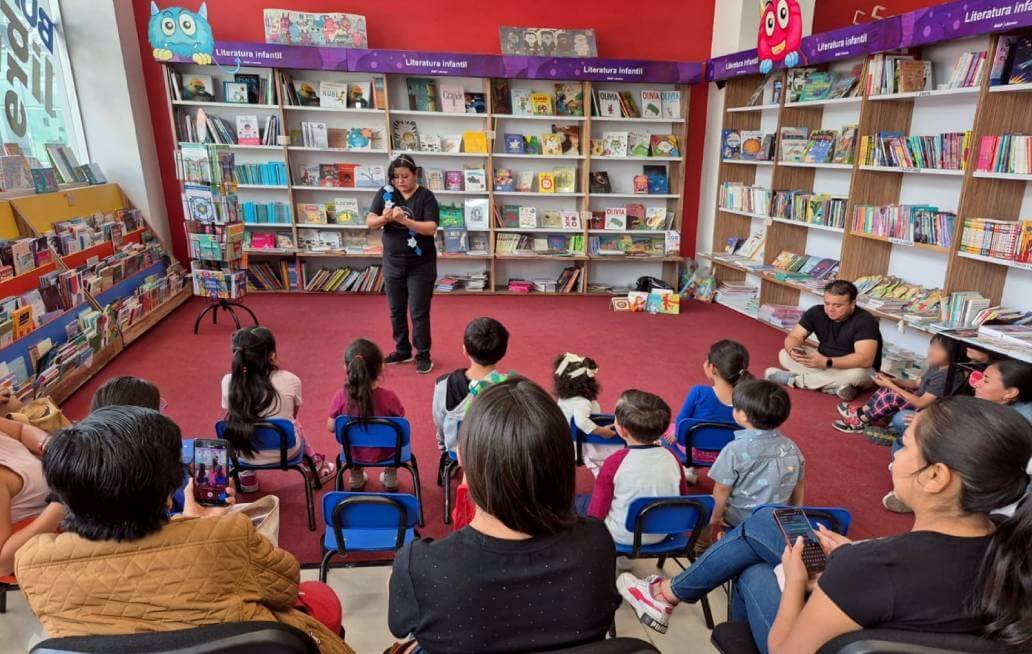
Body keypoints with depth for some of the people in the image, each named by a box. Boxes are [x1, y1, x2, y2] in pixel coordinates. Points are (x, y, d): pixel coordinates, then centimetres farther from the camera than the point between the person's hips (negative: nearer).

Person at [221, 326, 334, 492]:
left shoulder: (228, 382, -15)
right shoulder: (289, 381, -19)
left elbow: (231, 415, 4)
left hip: (244, 453, 2)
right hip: (284, 452, -1)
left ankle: (247, 476, 34)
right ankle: (315, 467, 46)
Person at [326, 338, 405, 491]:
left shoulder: (341, 397, -23)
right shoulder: (389, 397, -26)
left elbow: (331, 427, -9)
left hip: (354, 453, 1)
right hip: (384, 454, -1)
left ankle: (356, 479, 47)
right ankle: (390, 479, 41)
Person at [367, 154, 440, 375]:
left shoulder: (426, 196, -11)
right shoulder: (385, 193, -1)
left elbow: (431, 228, -21)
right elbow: (369, 223, -5)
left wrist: (404, 220, -33)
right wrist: (384, 218, -26)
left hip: (421, 265, -4)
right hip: (392, 263, 4)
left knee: (419, 312, 2)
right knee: (396, 311, 15)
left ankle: (423, 355, 15)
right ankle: (402, 350, 31)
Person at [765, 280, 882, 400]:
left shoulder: (865, 321, -25)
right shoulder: (816, 312, -10)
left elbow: (865, 359, -36)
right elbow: (793, 337, -10)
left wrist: (827, 362, -48)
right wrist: (793, 350, -36)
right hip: (823, 361, 5)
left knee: (857, 373, -39)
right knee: (784, 355, -12)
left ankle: (793, 379, -23)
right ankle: (836, 386, -23)